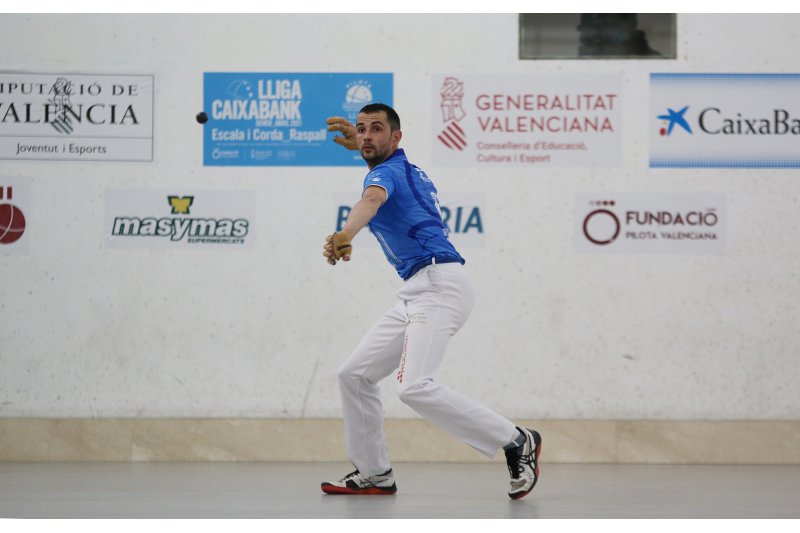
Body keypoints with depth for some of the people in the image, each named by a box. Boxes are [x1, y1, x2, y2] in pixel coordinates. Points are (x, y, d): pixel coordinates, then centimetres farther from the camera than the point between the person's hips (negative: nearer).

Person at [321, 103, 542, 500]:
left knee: (415, 387, -26)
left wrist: (345, 235, -53)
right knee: (355, 375, 12)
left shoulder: (386, 172, -7)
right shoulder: (407, 169, 22)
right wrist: (358, 144, 57)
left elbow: (372, 200, -33)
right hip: (415, 294, 11)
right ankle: (373, 474, 18)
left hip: (438, 284, -11)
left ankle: (517, 443, -18)